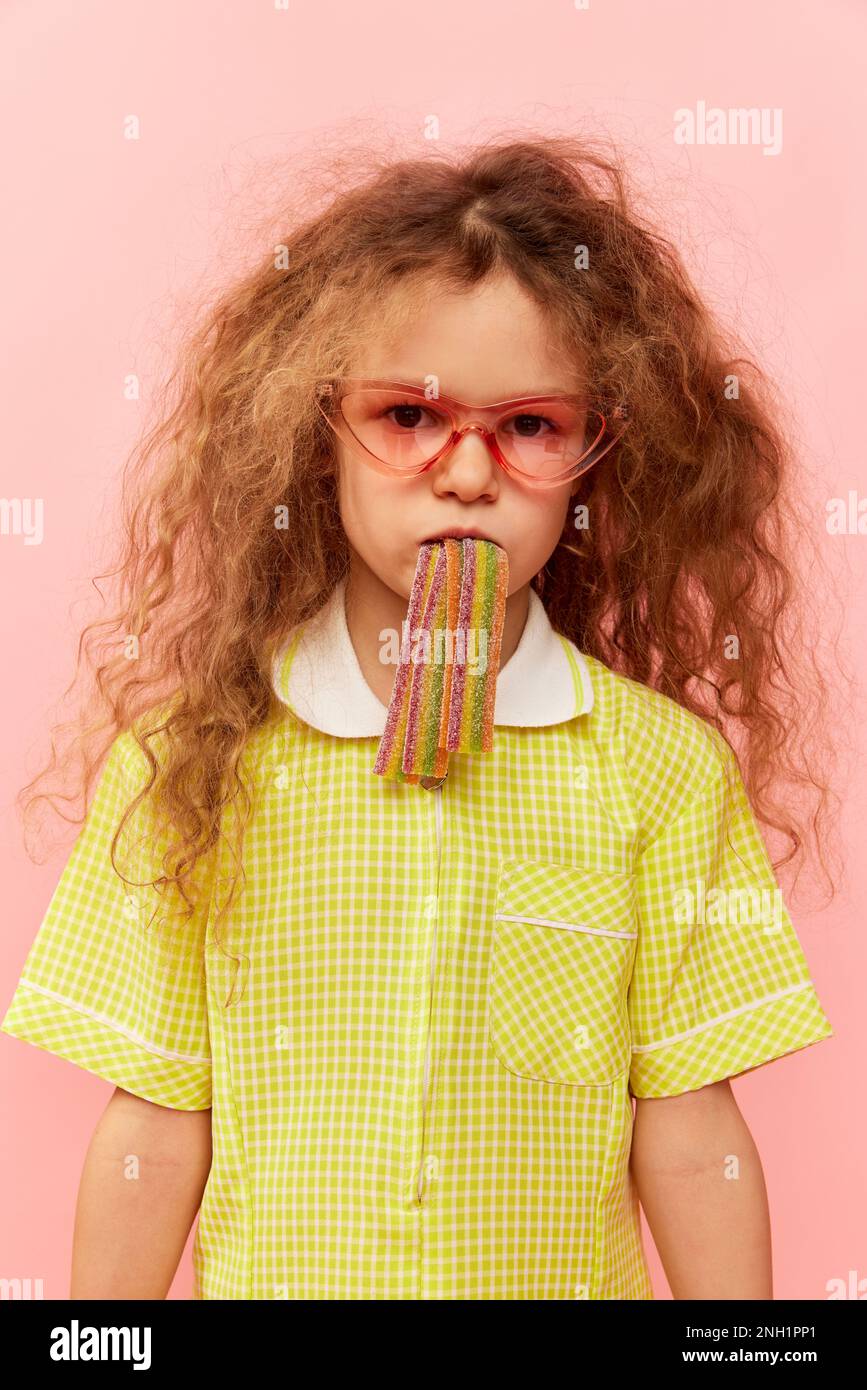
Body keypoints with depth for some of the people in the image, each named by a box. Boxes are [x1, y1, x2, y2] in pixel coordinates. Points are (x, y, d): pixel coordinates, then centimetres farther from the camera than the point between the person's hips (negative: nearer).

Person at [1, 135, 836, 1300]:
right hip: (267, 1274, 0)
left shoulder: (664, 768, -11)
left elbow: (690, 1143, -7)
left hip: (572, 1277, 1)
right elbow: (154, 1132, -6)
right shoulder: (198, 756, -11)